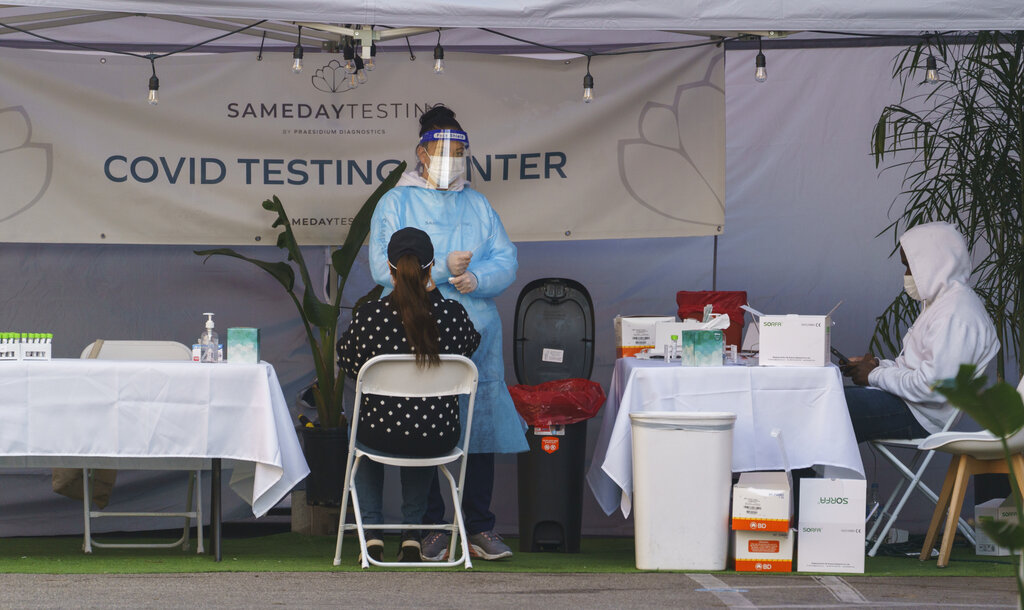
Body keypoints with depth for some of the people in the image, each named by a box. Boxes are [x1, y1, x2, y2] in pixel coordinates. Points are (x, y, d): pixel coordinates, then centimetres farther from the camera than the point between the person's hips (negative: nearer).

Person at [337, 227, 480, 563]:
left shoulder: (369, 315, -15)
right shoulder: (453, 314, -11)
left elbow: (348, 364, 1)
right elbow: (471, 343, 13)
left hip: (383, 433, -1)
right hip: (441, 438, 1)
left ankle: (371, 533, 30)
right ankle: (412, 537, 31)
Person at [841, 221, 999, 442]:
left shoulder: (955, 315, -19)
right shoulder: (943, 301, 16)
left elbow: (934, 387, -25)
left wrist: (876, 375, -14)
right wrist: (879, 365, 6)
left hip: (925, 416, -11)